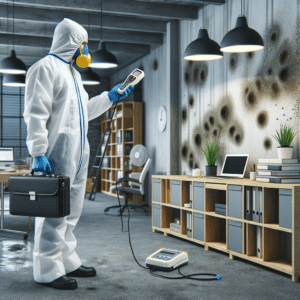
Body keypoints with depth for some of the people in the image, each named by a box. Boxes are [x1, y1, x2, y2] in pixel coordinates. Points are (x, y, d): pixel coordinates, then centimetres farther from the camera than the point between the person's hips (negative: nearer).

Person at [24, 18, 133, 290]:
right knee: (54, 213, -7)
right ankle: (48, 271, 0)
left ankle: (67, 262, 24)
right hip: (58, 155, -10)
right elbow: (36, 114, -14)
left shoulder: (73, 73, 24)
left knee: (71, 213, 14)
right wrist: (38, 153, -21)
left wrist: (110, 97, 26)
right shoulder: (46, 67, -6)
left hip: (78, 155, 10)